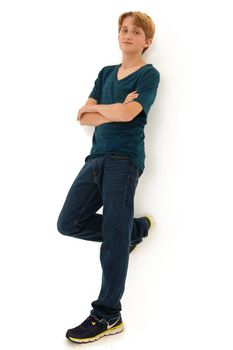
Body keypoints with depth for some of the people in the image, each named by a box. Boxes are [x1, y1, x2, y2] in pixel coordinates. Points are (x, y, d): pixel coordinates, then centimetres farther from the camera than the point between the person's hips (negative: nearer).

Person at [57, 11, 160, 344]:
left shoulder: (149, 74, 1)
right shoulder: (106, 73, 19)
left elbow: (128, 114, -16)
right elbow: (83, 117, 9)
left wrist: (97, 107, 1)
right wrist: (114, 111, -7)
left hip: (124, 159, -7)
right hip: (96, 157, 7)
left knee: (114, 240, -7)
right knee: (69, 223, 6)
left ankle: (107, 316, 3)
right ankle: (134, 228, 23)